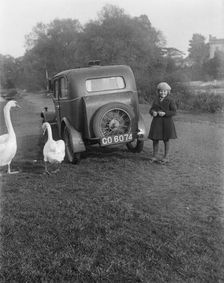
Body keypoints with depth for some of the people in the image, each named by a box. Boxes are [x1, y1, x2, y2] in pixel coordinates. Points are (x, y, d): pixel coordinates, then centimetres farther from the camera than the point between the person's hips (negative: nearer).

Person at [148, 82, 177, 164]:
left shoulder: (170, 100, -5)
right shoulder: (156, 99, 9)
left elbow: (174, 111, -9)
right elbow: (151, 109, 11)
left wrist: (165, 113, -21)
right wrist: (153, 112, -12)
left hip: (166, 122, -4)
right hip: (156, 122, 4)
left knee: (166, 140, 8)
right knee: (155, 139, 7)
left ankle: (166, 157, 20)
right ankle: (155, 156, 21)